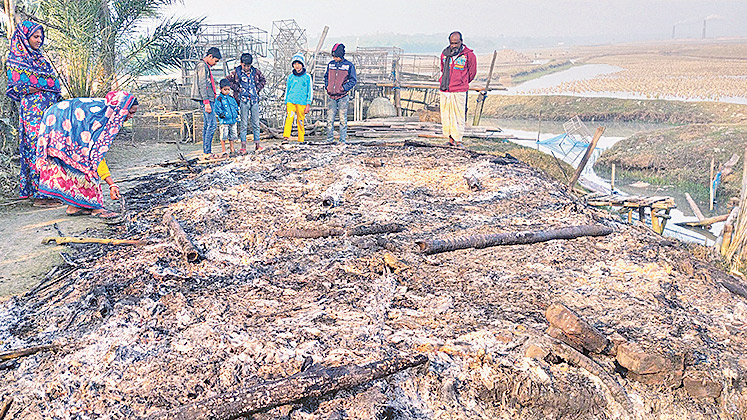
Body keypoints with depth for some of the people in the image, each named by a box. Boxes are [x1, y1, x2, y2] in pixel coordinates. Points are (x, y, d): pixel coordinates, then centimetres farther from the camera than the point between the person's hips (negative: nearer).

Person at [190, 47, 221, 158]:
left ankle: (206, 152, 10)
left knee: (207, 125, 9)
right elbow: (202, 85, -17)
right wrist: (207, 102, -22)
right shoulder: (202, 66, -10)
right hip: (206, 100, -10)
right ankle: (207, 152, -14)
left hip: (208, 100, 10)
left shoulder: (205, 66, 21)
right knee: (212, 124, -14)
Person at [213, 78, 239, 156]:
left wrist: (237, 113, 11)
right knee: (224, 136, -5)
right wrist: (221, 114, -21)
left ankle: (232, 149, 20)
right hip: (224, 121, -5)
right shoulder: (219, 99, -3)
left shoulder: (231, 98, 14)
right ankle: (223, 151, 2)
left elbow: (236, 105, 22)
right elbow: (217, 109, -8)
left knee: (232, 135, 11)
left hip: (233, 120, 6)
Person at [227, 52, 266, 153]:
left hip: (254, 100, 3)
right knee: (243, 124, -2)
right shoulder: (236, 72, 0)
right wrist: (237, 88, -2)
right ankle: (243, 146, 0)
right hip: (243, 101, -3)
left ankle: (257, 144, 12)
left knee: (256, 123, 5)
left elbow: (263, 80, 22)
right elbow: (227, 81, 4)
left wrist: (258, 88, 8)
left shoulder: (255, 71, 8)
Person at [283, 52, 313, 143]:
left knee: (300, 121, 2)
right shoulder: (290, 77, 11)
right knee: (290, 117, -21)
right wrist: (286, 103, 16)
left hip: (302, 102, -1)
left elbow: (310, 91, 6)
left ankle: (301, 140, 10)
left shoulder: (307, 77, 4)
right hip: (291, 101, 1)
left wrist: (308, 104, -2)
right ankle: (286, 136, -29)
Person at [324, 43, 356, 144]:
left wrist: (344, 88, -11)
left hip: (343, 96, -3)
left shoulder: (349, 65, -1)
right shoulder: (331, 64, 10)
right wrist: (327, 86, 6)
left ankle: (343, 138, 6)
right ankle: (329, 138, 10)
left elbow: (353, 80, 0)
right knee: (330, 118, 1)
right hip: (332, 96, 3)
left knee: (343, 119, 0)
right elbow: (326, 76, 22)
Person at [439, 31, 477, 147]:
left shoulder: (469, 55, -2)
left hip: (459, 92, -4)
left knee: (458, 115, -4)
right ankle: (451, 138, 15)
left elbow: (472, 73, 11)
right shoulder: (444, 54, 10)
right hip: (444, 91, 4)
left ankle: (458, 139, 2)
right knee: (445, 115, 5)